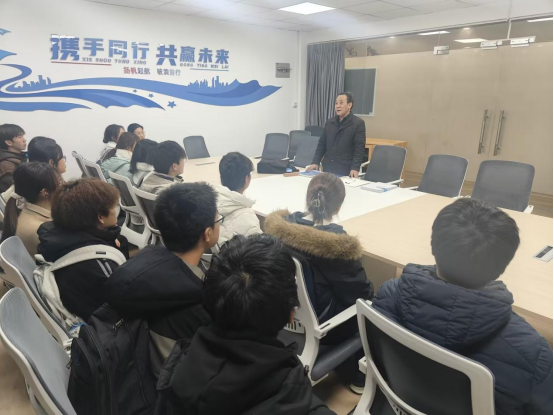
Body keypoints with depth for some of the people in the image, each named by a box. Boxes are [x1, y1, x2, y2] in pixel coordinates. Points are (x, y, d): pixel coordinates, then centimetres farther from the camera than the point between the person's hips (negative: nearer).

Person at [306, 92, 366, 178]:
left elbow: (359, 148, -10)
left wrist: (355, 168, -21)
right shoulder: (329, 123, 13)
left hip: (346, 172, -5)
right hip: (327, 169, 5)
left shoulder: (358, 123, -4)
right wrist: (315, 162, 3)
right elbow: (322, 145, 14)